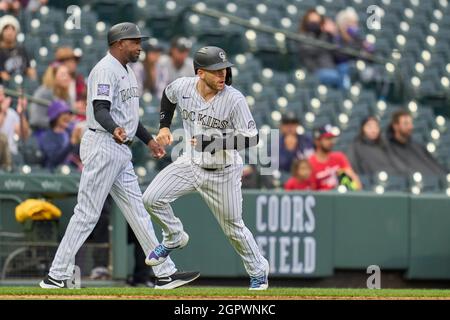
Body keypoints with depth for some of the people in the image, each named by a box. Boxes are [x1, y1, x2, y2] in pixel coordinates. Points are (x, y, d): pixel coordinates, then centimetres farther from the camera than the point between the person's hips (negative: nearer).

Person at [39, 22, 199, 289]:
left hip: (121, 150, 10)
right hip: (103, 145, -10)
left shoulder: (127, 71, 18)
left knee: (137, 212, 9)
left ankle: (165, 273, 9)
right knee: (87, 213, -9)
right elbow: (100, 110, -26)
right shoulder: (106, 70, -13)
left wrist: (148, 139, 30)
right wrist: (114, 129, -45)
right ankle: (57, 276, -5)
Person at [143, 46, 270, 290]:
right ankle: (174, 238, 16)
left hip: (223, 172, -3)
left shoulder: (234, 100, -24)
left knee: (233, 228, 7)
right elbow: (168, 96, 13)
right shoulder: (182, 87, -13)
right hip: (191, 163, 3)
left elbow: (251, 139, -23)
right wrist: (164, 127, 4)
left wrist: (212, 142, -30)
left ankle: (258, 270, 31)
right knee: (152, 198, -11)